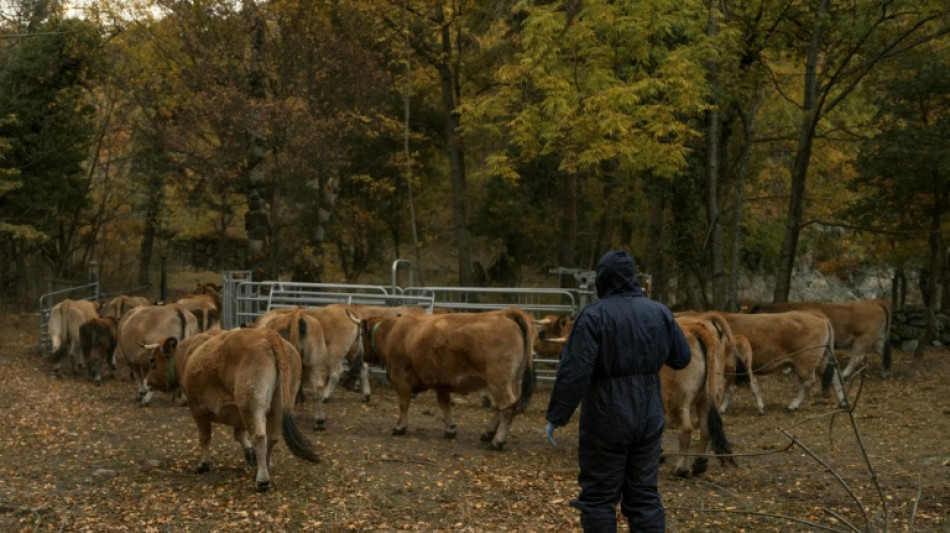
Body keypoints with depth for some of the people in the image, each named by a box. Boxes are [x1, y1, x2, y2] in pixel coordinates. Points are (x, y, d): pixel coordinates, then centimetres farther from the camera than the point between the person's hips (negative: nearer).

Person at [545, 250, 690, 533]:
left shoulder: (595, 315, -13)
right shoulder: (659, 312, 3)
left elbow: (573, 372, -19)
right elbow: (681, 358, 14)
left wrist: (556, 417, -11)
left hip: (606, 419, -5)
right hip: (648, 416, 5)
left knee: (599, 498, 6)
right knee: (645, 495, 11)